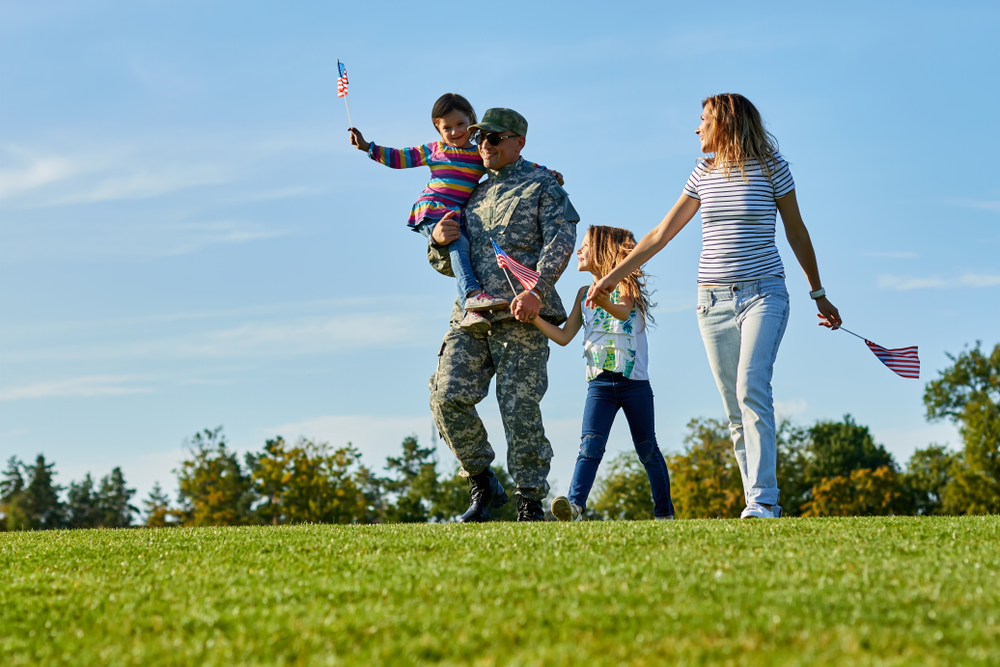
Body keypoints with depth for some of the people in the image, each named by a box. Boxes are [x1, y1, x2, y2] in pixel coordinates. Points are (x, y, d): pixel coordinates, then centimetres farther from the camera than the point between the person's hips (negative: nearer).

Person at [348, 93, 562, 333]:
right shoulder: (433, 150, 14)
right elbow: (399, 158, 20)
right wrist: (366, 146, 16)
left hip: (456, 218, 3)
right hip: (429, 214, -3)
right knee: (459, 243, -29)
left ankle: (470, 312, -22)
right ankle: (473, 294, -46)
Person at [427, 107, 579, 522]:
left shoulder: (542, 186, 9)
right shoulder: (472, 196, 24)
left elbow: (561, 240, -7)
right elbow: (447, 265, 27)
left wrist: (536, 290, -22)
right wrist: (439, 241, 2)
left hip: (520, 316, -5)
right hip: (470, 315, 5)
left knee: (520, 409, -8)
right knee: (448, 397, -12)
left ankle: (531, 502, 2)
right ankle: (482, 484, 4)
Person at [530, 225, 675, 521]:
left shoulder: (627, 284, 0)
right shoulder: (585, 293, 15)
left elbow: (623, 311, -24)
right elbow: (564, 336, 12)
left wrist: (605, 303, -47)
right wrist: (534, 317, -2)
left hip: (634, 382, -3)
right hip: (599, 383, 3)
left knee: (647, 448, 6)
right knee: (590, 444, -16)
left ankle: (664, 511, 18)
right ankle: (575, 504, -31)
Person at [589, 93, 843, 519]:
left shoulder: (771, 168, -1)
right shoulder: (703, 175, 10)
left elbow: (796, 232, 9)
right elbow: (660, 235, 16)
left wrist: (818, 294, 13)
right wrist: (611, 277, 17)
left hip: (763, 294, -4)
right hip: (714, 300, 4)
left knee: (752, 388, -23)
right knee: (735, 408, 0)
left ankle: (762, 500, -26)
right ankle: (763, 504, 4)